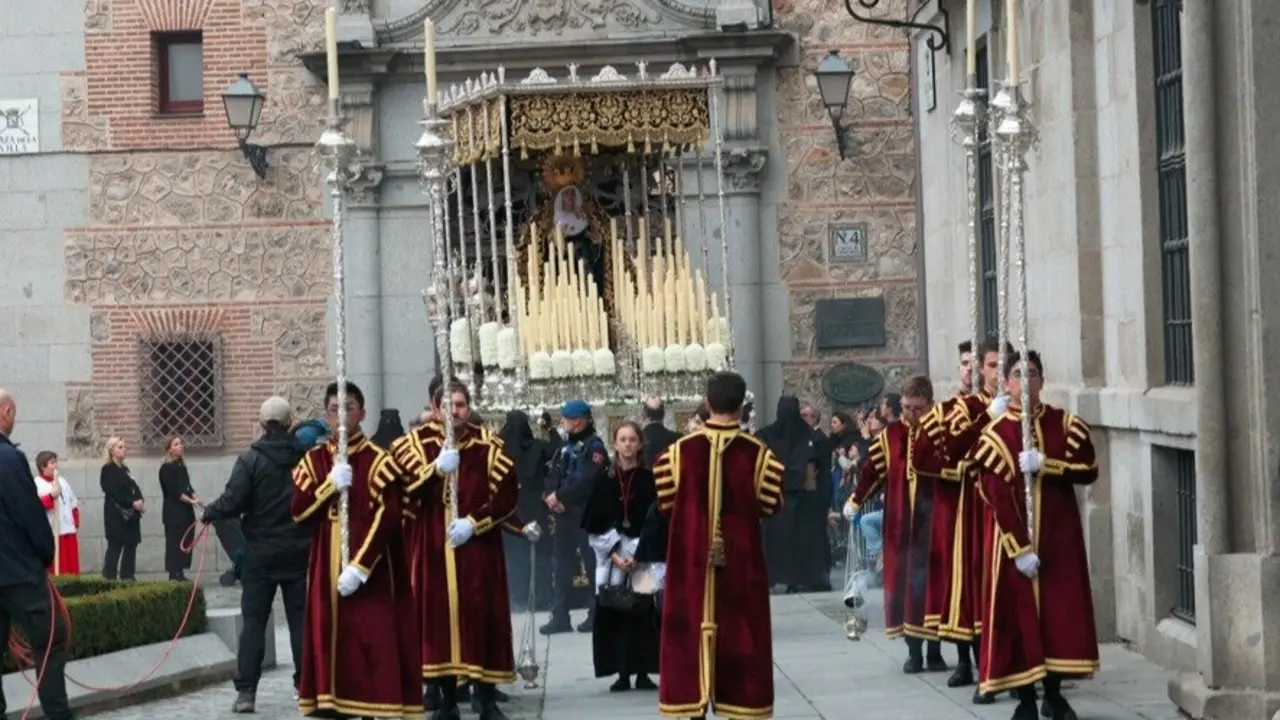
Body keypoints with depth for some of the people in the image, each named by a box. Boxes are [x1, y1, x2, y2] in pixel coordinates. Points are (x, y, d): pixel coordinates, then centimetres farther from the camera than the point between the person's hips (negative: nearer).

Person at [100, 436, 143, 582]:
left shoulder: (125, 469, 19)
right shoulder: (108, 470, -5)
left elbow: (134, 489, 16)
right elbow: (113, 493, -15)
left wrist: (141, 502, -4)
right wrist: (133, 502, -20)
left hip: (130, 515, 8)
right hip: (116, 515, -8)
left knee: (131, 545, 7)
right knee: (115, 547, -8)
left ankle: (128, 576, 11)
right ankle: (109, 578, -7)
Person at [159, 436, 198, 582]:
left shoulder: (182, 466, 15)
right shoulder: (166, 468, -7)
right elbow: (173, 490, -15)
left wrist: (195, 498, -5)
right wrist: (191, 500, -20)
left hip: (186, 510, 8)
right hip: (173, 511, -8)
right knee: (174, 542, -7)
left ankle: (180, 573, 10)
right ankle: (174, 574, -6)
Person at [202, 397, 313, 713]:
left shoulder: (250, 460, -10)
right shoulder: (306, 456, -3)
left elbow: (232, 503, -14)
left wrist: (208, 514, 4)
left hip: (261, 553, -2)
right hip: (300, 550, 2)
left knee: (253, 621, 3)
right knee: (301, 618, 8)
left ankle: (246, 690, 0)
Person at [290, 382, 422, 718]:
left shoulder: (378, 460, -4)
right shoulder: (313, 460, 10)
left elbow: (387, 518, -11)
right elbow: (298, 512, 3)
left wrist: (359, 566, -18)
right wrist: (330, 486, -13)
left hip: (370, 570, -4)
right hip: (326, 568, 4)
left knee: (374, 643, -7)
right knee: (330, 640, 5)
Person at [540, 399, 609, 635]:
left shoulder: (594, 446, -10)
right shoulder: (567, 446, 16)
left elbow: (588, 481, -21)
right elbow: (557, 474, 14)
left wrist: (560, 496, -17)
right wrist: (554, 496, -6)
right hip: (565, 513, 8)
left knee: (593, 563, -2)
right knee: (561, 564, 7)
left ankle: (597, 614, 7)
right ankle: (560, 616, 12)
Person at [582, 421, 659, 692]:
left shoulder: (650, 480, 0)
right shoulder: (605, 482, 6)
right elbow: (594, 526, 4)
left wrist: (638, 555, -13)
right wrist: (614, 553, -8)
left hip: (644, 560, -2)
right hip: (611, 561, 2)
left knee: (643, 614, -4)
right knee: (614, 616, -1)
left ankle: (642, 672, 2)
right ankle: (622, 673, 4)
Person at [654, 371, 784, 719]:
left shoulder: (680, 450, -6)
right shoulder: (757, 453, -7)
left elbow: (665, 503, 1)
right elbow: (770, 505, 0)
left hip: (692, 557, 0)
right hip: (740, 557, 0)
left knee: (692, 627, 6)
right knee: (740, 630, 7)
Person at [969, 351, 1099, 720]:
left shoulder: (1065, 424, 4)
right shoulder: (995, 435, -6)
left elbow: (1089, 469, -5)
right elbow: (999, 498, -12)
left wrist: (1044, 464, -17)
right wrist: (1020, 548, -18)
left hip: (1060, 535, 3)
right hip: (1016, 537, -3)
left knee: (1062, 610, 4)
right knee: (1020, 612, -1)